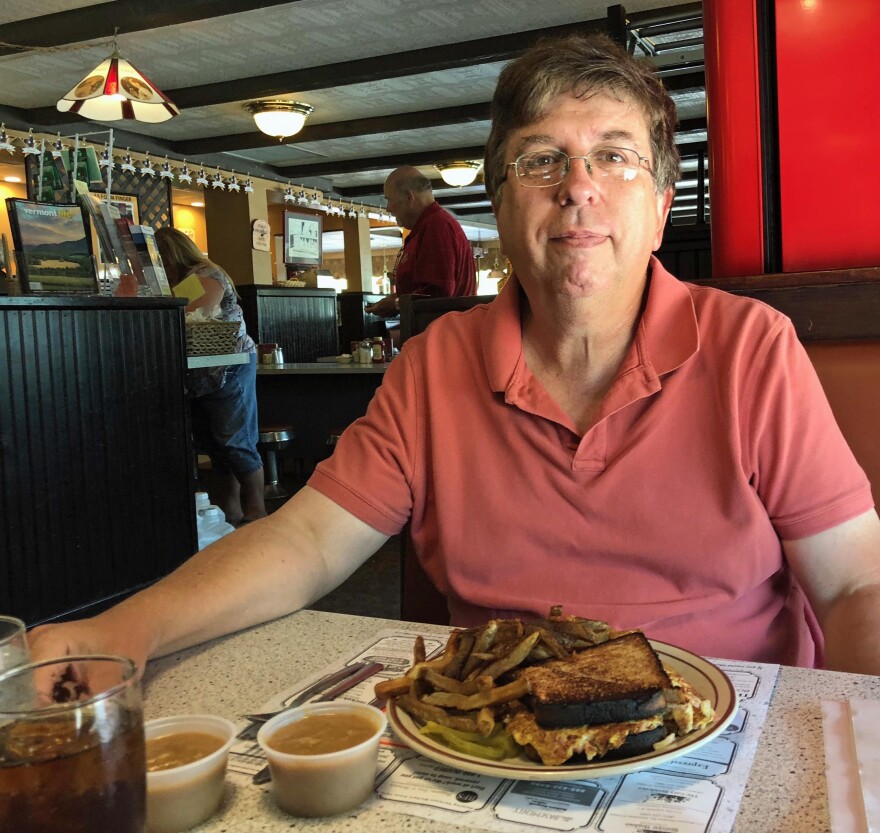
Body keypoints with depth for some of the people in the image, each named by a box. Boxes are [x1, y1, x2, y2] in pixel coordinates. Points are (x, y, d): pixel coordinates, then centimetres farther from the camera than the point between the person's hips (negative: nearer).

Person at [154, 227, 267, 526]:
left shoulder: (206, 275, -10)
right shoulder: (177, 283, 16)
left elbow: (199, 313, -26)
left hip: (229, 369, -9)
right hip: (202, 376, 9)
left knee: (235, 444, -8)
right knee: (214, 445, 10)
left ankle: (256, 511, -1)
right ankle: (229, 510, 18)